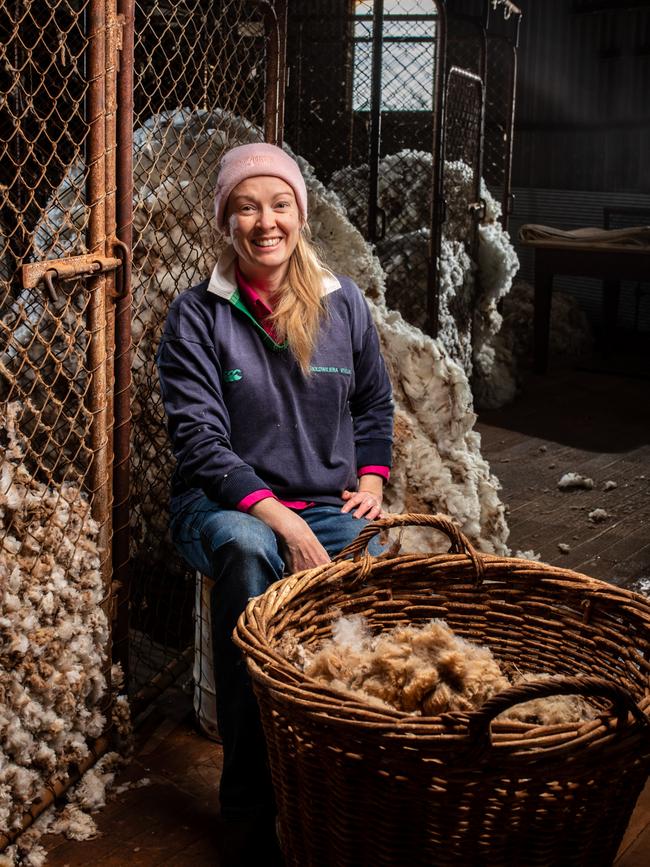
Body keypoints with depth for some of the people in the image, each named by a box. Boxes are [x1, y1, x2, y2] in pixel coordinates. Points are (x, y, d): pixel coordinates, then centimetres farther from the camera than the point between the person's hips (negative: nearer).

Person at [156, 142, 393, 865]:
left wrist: (371, 479, 5)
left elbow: (374, 403, 23)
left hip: (328, 503, 3)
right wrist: (280, 520, -22)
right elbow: (200, 439, -11)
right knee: (247, 551, -39)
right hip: (225, 504, -2)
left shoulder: (342, 302, 10)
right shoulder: (196, 316, -2)